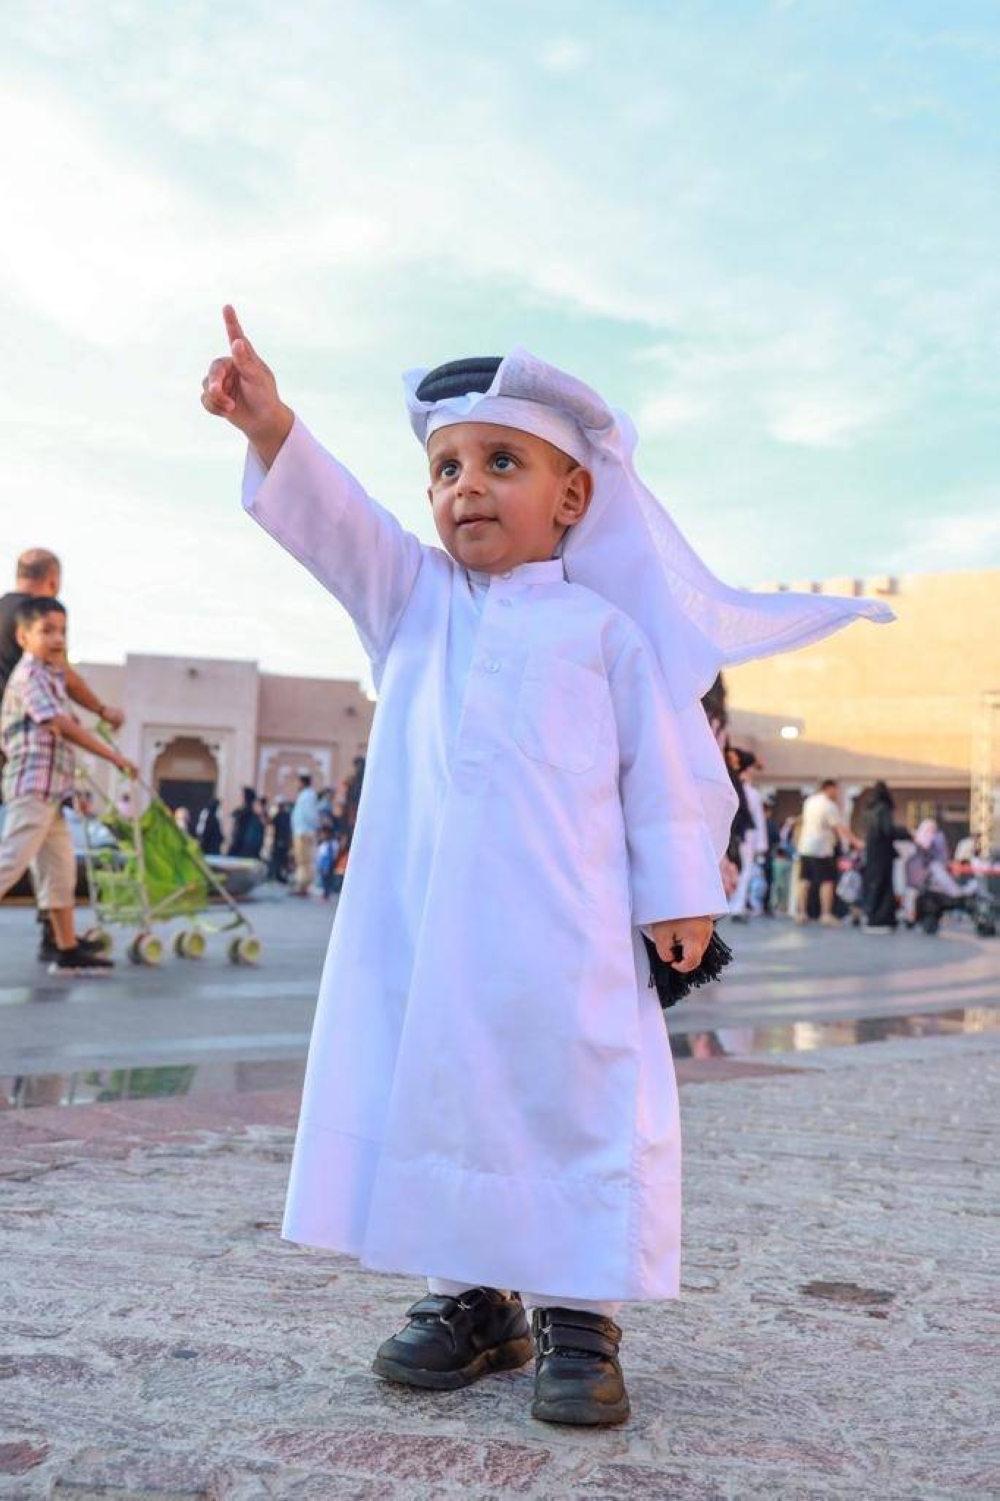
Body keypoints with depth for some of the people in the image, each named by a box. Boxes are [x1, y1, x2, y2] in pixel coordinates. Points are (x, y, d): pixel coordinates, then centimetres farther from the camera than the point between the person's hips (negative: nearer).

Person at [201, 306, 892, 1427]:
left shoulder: (605, 627, 6)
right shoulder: (409, 598, 15)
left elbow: (669, 764, 6)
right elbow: (331, 519, 0)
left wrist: (680, 893, 2)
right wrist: (271, 428, -17)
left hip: (563, 935, -3)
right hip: (422, 933, 3)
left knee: (580, 1106, 0)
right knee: (431, 1094, 9)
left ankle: (581, 1318, 16)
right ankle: (473, 1300, 26)